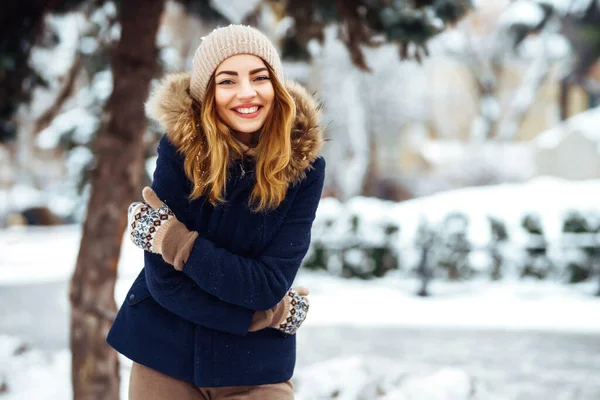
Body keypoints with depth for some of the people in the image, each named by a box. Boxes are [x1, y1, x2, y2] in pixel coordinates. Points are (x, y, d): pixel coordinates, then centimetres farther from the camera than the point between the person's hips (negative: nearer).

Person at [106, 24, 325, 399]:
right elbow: (163, 280, -15)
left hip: (256, 366, 0)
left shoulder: (303, 165, -10)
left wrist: (178, 243, -20)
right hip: (165, 355, 0)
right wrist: (268, 316, -15)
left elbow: (270, 283, -16)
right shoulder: (179, 147, -13)